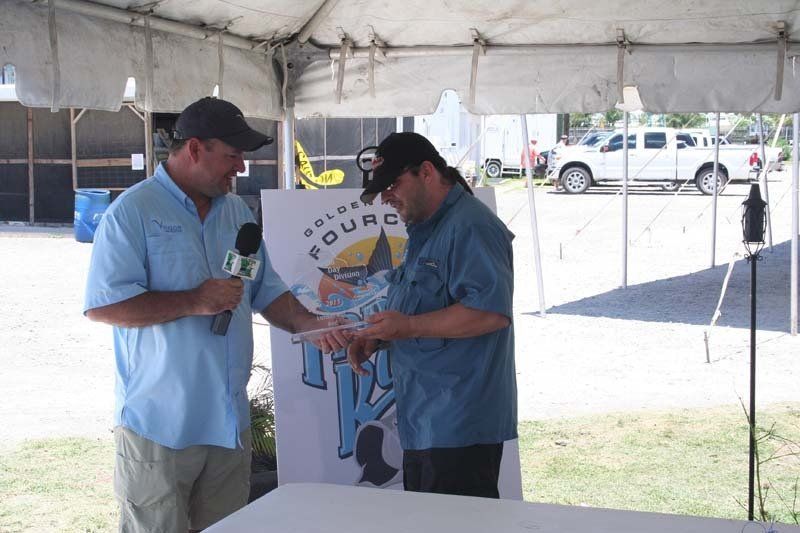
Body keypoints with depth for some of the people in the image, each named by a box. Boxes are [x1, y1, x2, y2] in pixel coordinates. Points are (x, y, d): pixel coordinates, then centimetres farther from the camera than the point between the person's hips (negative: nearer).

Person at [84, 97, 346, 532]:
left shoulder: (237, 212, 13)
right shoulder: (133, 211, -9)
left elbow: (266, 292, 19)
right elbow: (102, 305, -17)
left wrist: (308, 324, 1)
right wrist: (193, 302, -19)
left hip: (229, 422, 7)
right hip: (159, 426, -6)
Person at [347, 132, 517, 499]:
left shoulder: (471, 228, -15)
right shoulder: (423, 231, 19)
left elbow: (492, 312, -26)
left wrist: (409, 326, -23)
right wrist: (376, 338, 11)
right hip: (423, 425, 11)